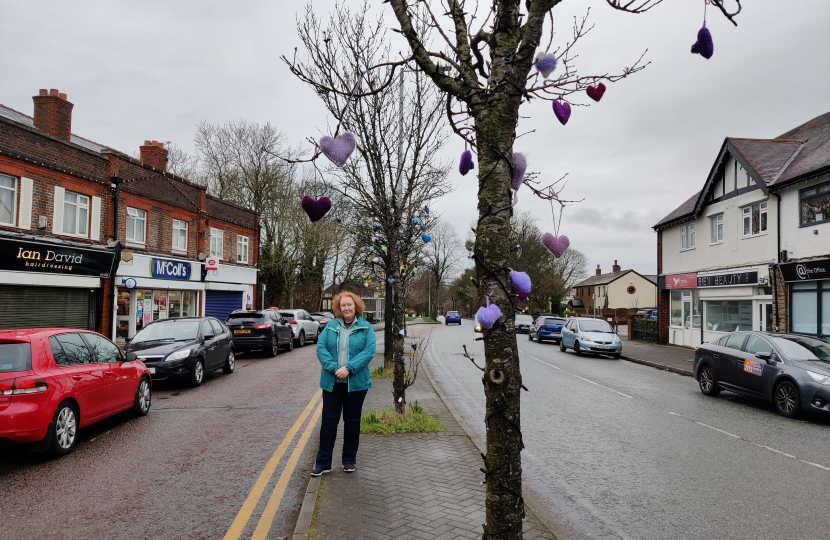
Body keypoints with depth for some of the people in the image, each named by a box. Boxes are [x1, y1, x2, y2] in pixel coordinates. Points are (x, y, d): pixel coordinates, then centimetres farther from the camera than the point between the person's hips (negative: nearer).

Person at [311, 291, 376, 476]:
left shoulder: (365, 328, 1)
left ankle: (350, 460, 24)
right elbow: (320, 348, -2)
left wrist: (349, 368, -18)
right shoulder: (330, 327, 5)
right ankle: (323, 462, 11)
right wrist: (334, 368, -17)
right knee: (329, 420, 2)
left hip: (356, 382, -1)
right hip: (332, 382, 1)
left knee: (352, 421, 10)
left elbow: (370, 350, -9)